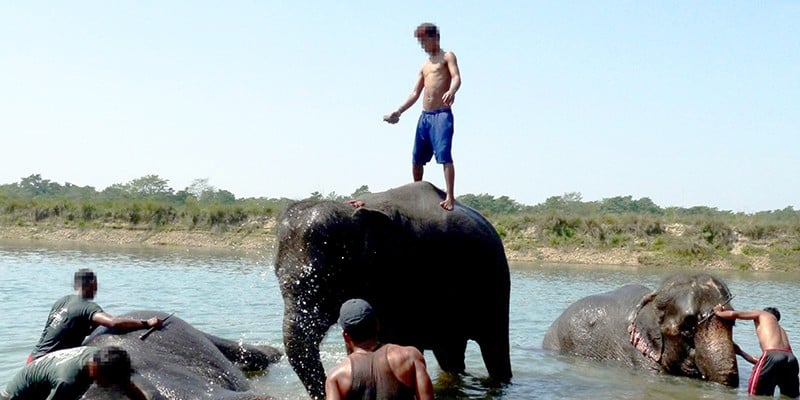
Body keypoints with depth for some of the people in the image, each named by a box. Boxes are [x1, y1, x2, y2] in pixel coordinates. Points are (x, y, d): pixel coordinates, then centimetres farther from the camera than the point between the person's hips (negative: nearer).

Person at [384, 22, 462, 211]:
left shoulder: (447, 57, 3)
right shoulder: (425, 66, 24)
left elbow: (456, 77, -16)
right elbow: (415, 94, 24)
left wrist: (451, 91, -37)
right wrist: (398, 112, 15)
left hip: (442, 114, -7)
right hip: (424, 116, 7)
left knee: (444, 155, -18)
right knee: (416, 159, 10)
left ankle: (450, 198, -23)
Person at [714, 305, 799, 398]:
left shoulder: (761, 314, 23)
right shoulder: (781, 330, 38)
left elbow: (733, 314, 14)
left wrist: (718, 312, 35)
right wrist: (741, 353, 51)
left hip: (773, 356, -6)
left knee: (754, 395, 1)